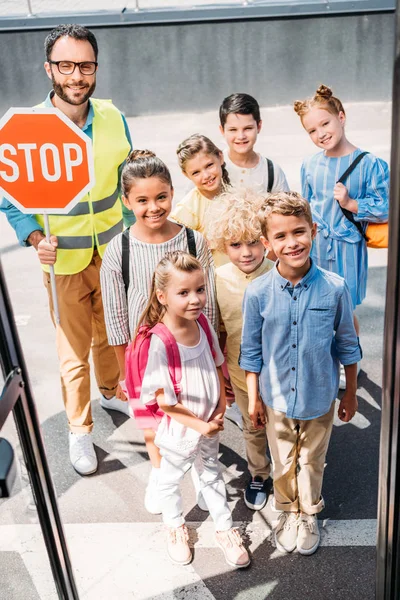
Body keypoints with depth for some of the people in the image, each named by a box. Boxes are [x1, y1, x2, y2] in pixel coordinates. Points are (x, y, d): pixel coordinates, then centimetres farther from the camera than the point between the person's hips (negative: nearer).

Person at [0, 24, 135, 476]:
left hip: (114, 253, 3)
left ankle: (112, 391, 50)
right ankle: (79, 429, 30)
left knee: (111, 334, 22)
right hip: (64, 261, -3)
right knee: (74, 352, 7)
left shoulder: (112, 119, -3)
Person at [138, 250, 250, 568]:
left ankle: (225, 529, 47)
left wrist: (220, 410, -7)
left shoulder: (204, 327, -13)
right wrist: (200, 425, -20)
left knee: (212, 475, 26)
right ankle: (176, 526, 51)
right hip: (178, 430, -5)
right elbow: (164, 401, -25)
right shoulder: (159, 343, -31)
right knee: (171, 479, 23)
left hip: (210, 425, 5)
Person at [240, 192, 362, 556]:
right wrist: (253, 399, 0)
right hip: (276, 399, 0)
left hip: (320, 398, 0)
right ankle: (286, 512, 49)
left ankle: (309, 514, 49)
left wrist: (351, 393, 4)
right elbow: (252, 351, -5)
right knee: (283, 463, 22)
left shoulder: (335, 287, -18)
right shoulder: (257, 293, -17)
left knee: (312, 462, 23)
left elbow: (347, 344, -4)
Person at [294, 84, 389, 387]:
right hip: (315, 246, 4)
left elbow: (383, 210, -11)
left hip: (347, 248, -4)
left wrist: (350, 203, -21)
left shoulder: (370, 164, -13)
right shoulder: (310, 165, 1)